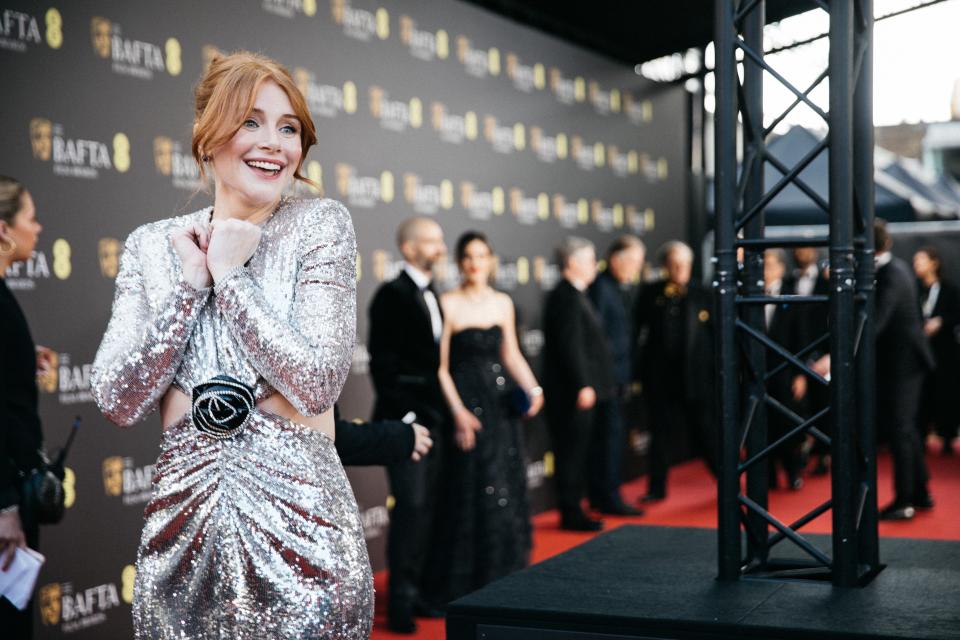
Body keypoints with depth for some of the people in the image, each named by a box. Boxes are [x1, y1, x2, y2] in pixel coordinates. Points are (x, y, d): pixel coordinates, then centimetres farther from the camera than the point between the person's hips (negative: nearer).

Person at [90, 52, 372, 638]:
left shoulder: (320, 225, -1)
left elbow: (317, 384, -13)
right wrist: (188, 283, -6)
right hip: (183, 521, 3)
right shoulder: (154, 246, 7)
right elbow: (119, 403, -1)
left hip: (298, 517, -2)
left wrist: (230, 275, -8)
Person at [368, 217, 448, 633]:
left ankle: (415, 588, 19)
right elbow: (382, 361, -13)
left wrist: (444, 414, 10)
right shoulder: (392, 295, -9)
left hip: (433, 418, 8)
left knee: (426, 507, 10)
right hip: (407, 418, -8)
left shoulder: (431, 297, 15)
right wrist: (400, 417, -17)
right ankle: (400, 599, 2)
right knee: (410, 505, -7)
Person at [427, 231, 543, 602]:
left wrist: (531, 387, 1)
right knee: (471, 491, -2)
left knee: (508, 489, 10)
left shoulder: (503, 303, 8)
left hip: (503, 403, 5)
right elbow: (441, 367, -10)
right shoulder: (448, 304, -8)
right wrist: (458, 411, -16)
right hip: (468, 402, -5)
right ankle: (464, 581, 10)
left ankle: (504, 575, 24)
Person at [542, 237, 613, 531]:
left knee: (575, 451, 13)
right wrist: (583, 385, -23)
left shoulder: (573, 295, 17)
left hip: (578, 389, 10)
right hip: (572, 391, -10)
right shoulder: (567, 297, -16)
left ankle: (572, 509, 20)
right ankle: (571, 513, 2)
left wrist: (588, 384, 21)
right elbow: (570, 345, -22)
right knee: (572, 450, -4)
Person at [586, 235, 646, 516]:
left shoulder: (628, 287, 13)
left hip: (620, 373, 8)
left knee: (607, 433, 12)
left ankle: (599, 497, 19)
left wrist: (629, 375, 14)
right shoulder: (602, 286, -12)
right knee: (610, 432, -6)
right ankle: (609, 496, 0)